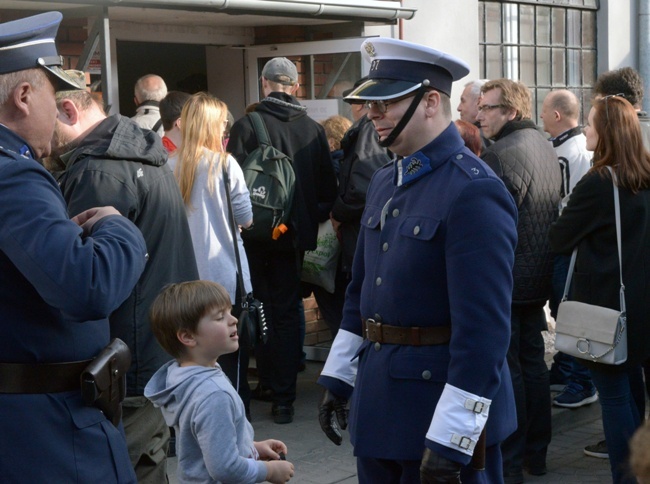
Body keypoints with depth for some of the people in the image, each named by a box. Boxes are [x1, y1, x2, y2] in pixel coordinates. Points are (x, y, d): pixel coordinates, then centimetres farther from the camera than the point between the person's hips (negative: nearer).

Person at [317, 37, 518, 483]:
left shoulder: (474, 192, -19)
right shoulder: (384, 182, 9)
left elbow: (483, 328, -23)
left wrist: (450, 443, -23)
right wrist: (337, 378, 16)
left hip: (442, 406, -8)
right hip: (378, 405, 8)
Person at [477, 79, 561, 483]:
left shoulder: (500, 154, -19)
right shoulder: (546, 148, 11)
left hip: (505, 281, -9)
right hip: (539, 278, 9)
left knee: (506, 370, -1)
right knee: (533, 362, 15)